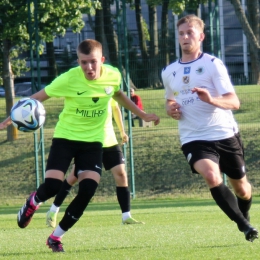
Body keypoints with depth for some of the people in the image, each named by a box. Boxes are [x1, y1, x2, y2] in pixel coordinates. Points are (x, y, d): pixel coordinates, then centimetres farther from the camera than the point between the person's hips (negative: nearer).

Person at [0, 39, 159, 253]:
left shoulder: (113, 76, -9)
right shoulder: (69, 79, -21)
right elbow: (37, 98, -12)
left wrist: (143, 115, 23)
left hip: (93, 140, 3)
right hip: (66, 136, -3)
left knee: (88, 189, -14)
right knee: (52, 187, -17)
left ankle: (56, 237, 3)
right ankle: (33, 202, 23)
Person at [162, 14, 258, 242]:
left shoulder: (213, 64, -6)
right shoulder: (169, 72, 8)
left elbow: (234, 102, -12)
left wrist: (212, 99, -33)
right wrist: (170, 109, 2)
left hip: (225, 135, -1)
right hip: (194, 139, 1)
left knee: (241, 187, 11)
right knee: (212, 177, -27)